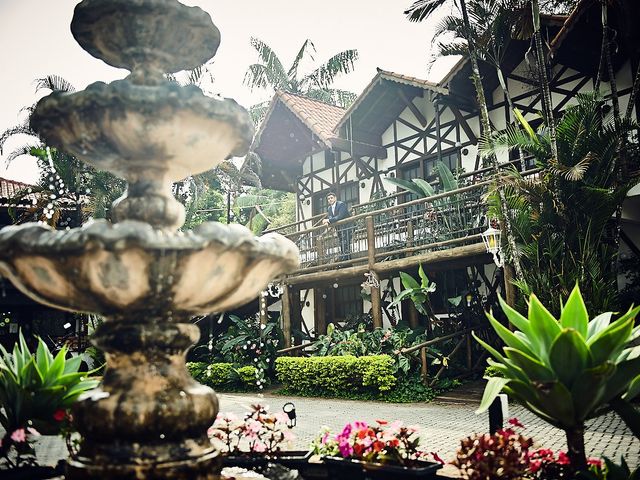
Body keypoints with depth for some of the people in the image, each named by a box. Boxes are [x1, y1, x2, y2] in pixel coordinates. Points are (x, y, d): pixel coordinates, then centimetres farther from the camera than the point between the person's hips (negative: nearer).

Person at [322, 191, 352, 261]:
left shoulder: (341, 204, -13)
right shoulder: (329, 208, 12)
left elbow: (340, 216, -24)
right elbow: (329, 218, 5)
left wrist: (329, 220, -27)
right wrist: (327, 222, -19)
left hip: (346, 227, -8)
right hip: (338, 229, 8)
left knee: (345, 245, -13)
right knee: (342, 247, 6)